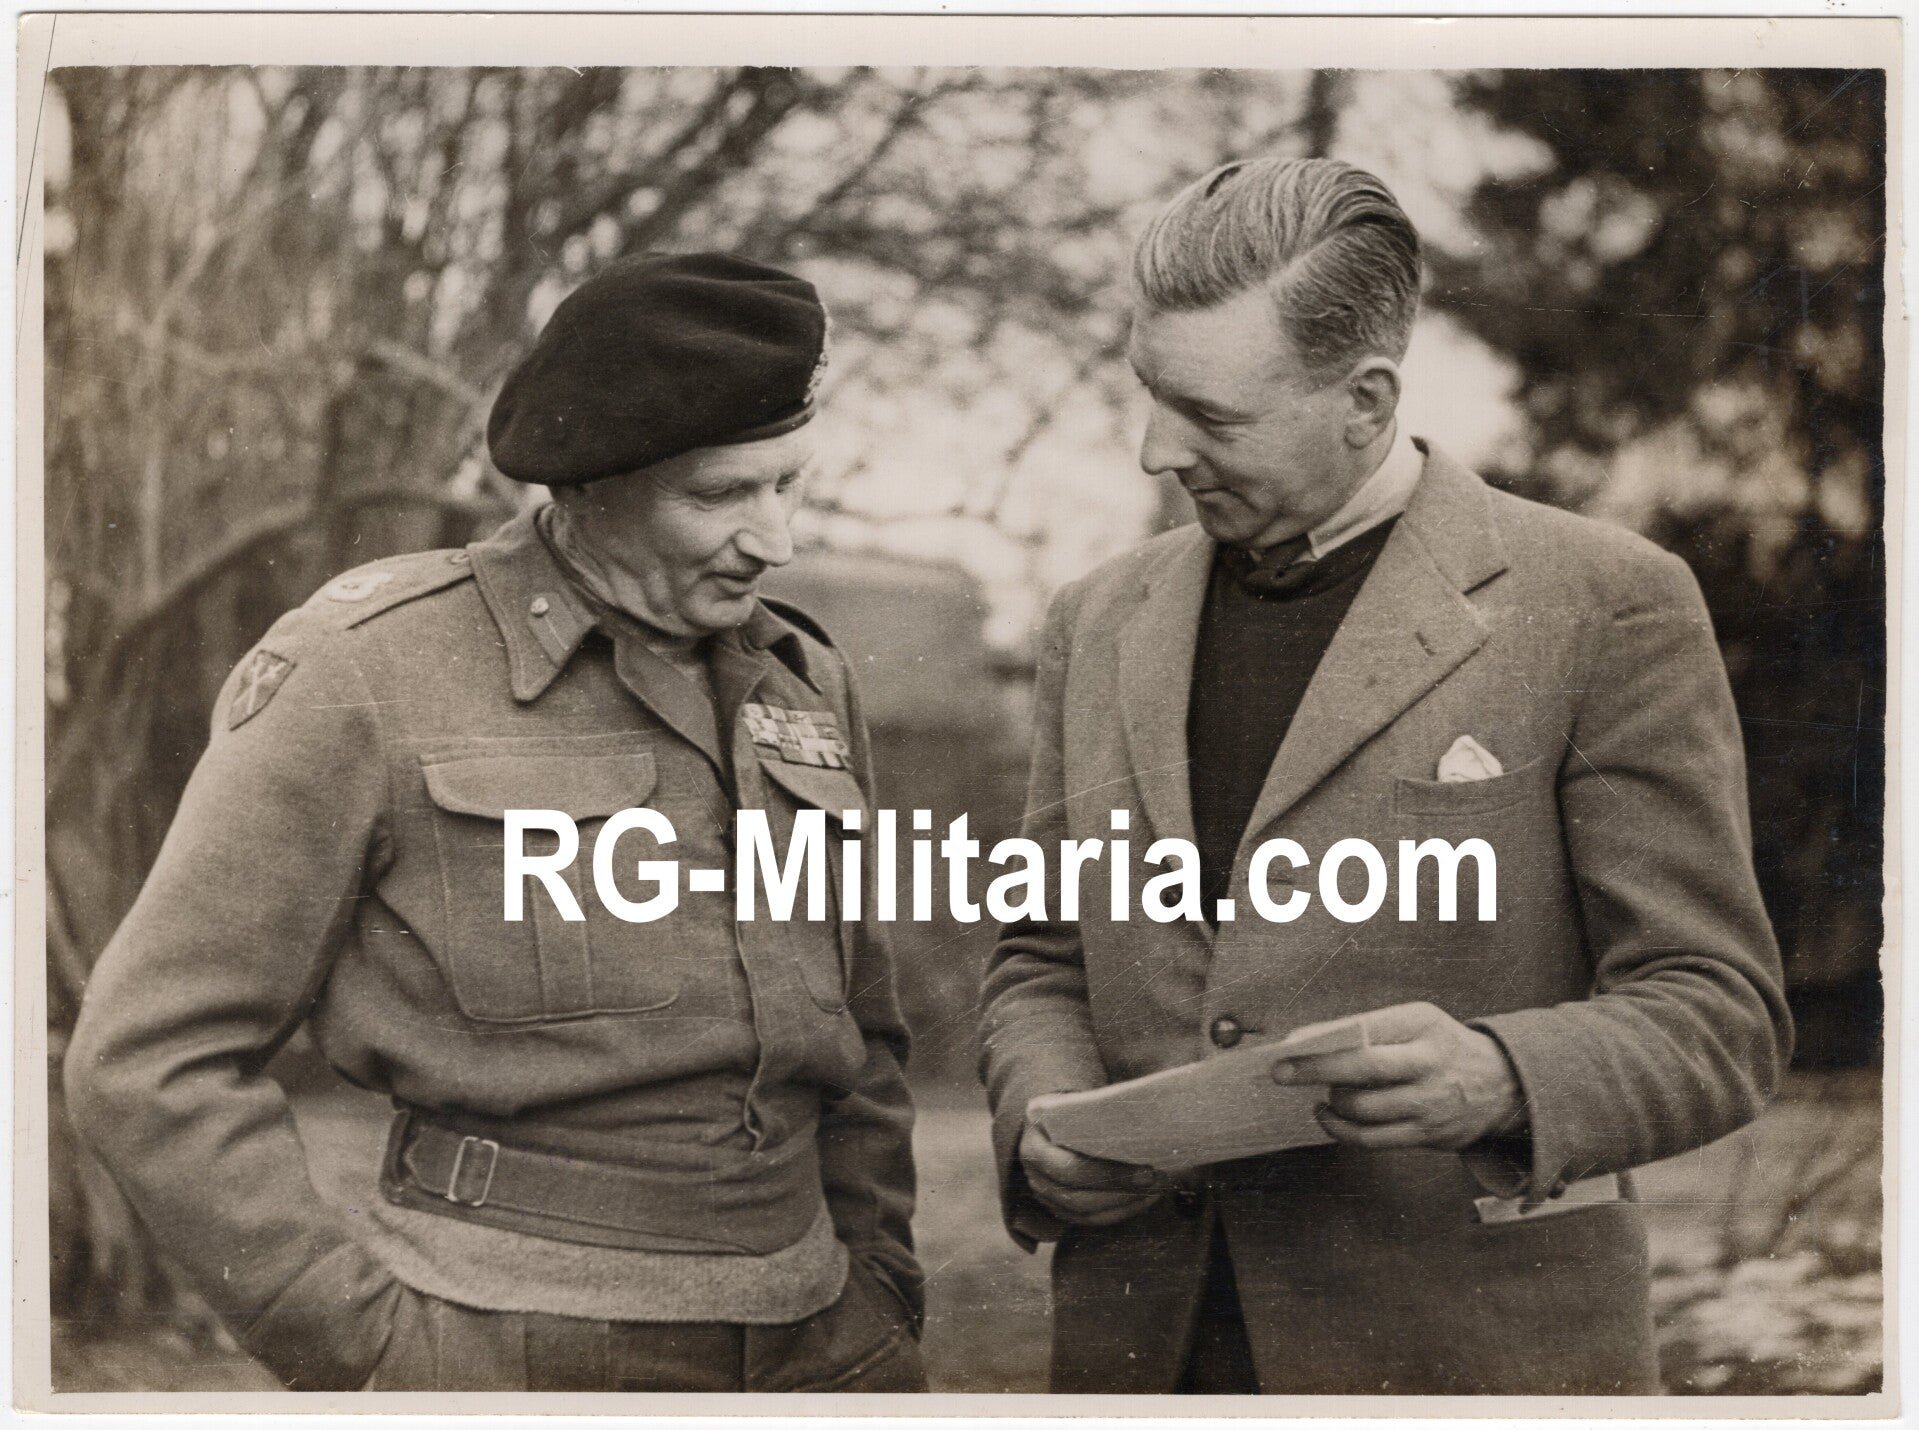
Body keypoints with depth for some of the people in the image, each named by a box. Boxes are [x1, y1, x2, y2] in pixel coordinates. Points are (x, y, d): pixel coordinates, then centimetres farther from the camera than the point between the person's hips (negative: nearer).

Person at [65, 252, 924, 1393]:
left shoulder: (801, 682, 9)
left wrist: (878, 1295, 10)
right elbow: (149, 1060, -6)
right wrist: (370, 1355, -9)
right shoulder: (367, 675, -6)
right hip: (512, 1352, -5)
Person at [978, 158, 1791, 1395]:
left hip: (1473, 1344, -4)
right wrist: (1043, 1122, -5)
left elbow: (1720, 1016, -6)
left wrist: (1498, 1080, -25)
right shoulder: (1102, 623, 9)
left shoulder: (1608, 608, -6)